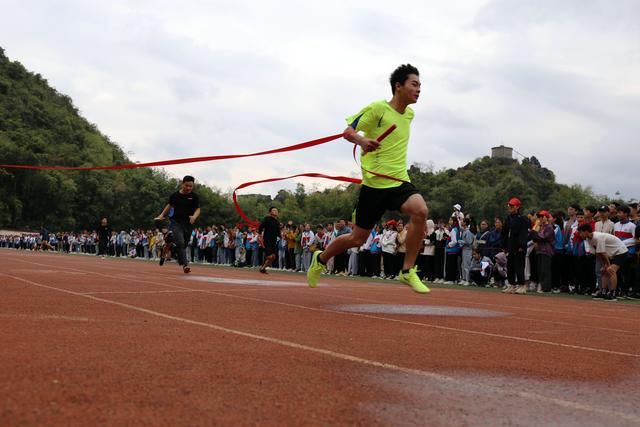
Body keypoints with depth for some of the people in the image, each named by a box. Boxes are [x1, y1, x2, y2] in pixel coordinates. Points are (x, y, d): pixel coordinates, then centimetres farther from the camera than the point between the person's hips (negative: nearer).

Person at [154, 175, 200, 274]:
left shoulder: (194, 197, 1)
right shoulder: (175, 195, 4)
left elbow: (198, 209, -2)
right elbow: (169, 205, 20)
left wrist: (194, 217, -22)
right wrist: (162, 215, 14)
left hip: (188, 223, 1)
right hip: (176, 222, -1)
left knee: (184, 244, 9)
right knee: (180, 242, -18)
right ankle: (185, 264, -25)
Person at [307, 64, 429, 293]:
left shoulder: (409, 114, 12)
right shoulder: (377, 108, -9)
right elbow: (348, 131, -10)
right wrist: (362, 140, -28)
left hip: (400, 181, 5)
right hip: (374, 183, -5)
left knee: (420, 210, -27)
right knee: (358, 238, 4)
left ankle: (408, 271, -17)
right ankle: (320, 259, 34)